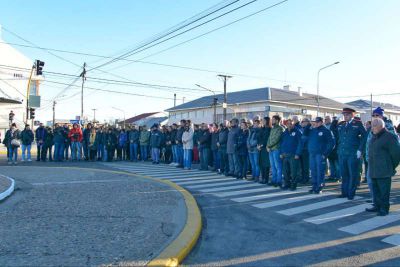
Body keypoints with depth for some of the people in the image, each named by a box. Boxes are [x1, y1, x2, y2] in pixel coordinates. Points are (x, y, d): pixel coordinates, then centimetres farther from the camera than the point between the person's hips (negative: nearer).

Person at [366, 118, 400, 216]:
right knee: (376, 189, 15)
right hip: (374, 171, 8)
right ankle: (377, 206, 25)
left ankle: (384, 209, 7)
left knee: (384, 190, -1)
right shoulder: (374, 137, 14)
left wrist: (391, 167, -3)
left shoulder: (389, 137, -11)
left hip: (384, 171, -8)